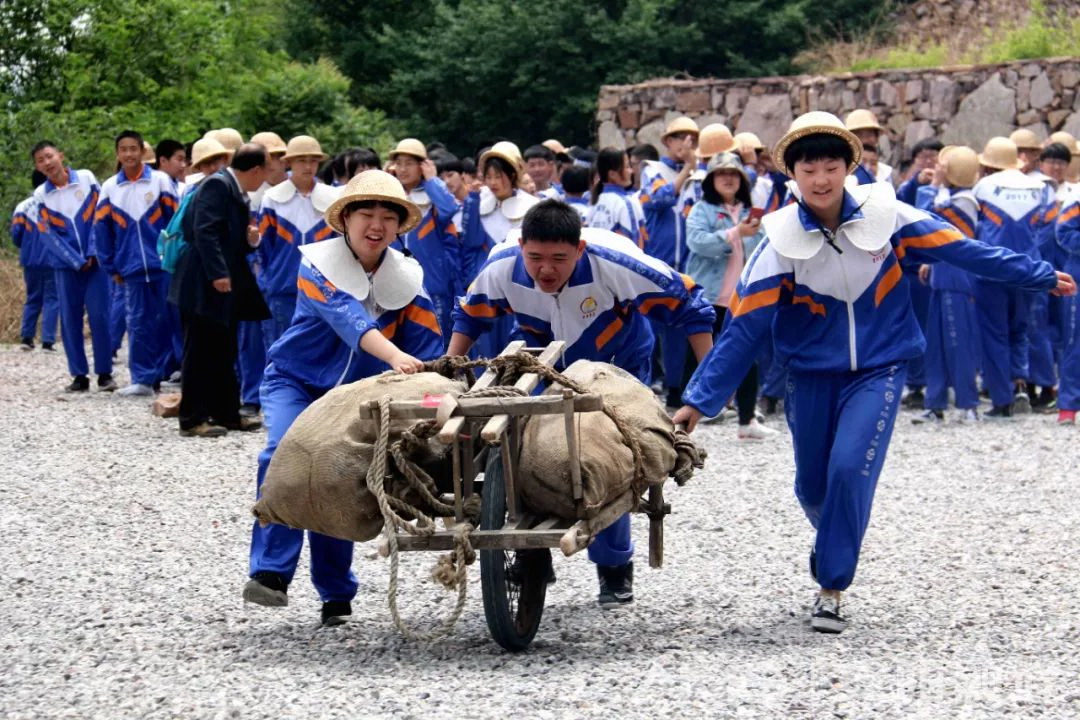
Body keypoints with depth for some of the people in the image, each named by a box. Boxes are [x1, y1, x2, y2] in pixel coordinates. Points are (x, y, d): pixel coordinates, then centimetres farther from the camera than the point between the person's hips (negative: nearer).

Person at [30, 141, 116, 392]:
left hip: (95, 261, -1)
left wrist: (92, 254, -10)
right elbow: (47, 234, -2)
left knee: (99, 316, -5)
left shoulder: (86, 179, -2)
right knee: (70, 320, 1)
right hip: (66, 266, 1)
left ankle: (104, 373, 2)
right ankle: (79, 375, 7)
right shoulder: (41, 195, 1)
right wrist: (77, 261, -9)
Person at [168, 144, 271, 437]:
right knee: (199, 353, -5)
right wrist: (218, 274, -27)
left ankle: (226, 413, 19)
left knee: (224, 354, 13)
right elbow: (204, 231, -22)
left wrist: (251, 240, 2)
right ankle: (192, 419, -2)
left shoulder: (237, 192, 17)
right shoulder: (217, 185, -12)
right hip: (204, 287, -10)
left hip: (225, 288, 10)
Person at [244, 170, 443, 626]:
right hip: (295, 380, -3)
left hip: (357, 394, 3)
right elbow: (347, 317, -36)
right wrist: (394, 356, -52)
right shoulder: (318, 264, -17)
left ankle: (335, 595, 13)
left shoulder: (408, 278, -4)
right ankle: (271, 573, -29)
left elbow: (429, 353, -9)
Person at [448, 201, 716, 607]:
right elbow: (470, 315, -2)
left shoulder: (614, 264, -37)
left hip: (618, 366, -3)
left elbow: (687, 305, -25)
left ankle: (614, 567, 12)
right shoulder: (502, 268, -26)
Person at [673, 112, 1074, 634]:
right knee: (813, 486, 10)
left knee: (850, 469, -19)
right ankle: (834, 545, 45)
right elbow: (743, 329, -12)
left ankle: (831, 588, -5)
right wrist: (699, 400, -16)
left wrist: (1043, 277, 2)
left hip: (877, 371, -1)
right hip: (811, 375, 1)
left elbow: (964, 251, -3)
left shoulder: (884, 215, -12)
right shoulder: (781, 240, -12)